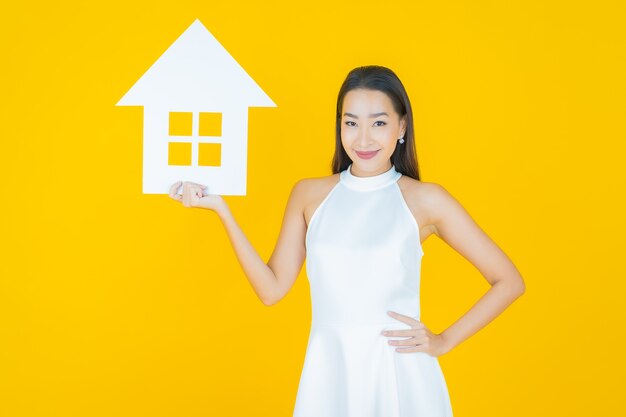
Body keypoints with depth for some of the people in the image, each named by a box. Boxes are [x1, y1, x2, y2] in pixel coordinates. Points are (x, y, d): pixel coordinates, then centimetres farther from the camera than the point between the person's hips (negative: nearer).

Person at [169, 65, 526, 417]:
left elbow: (510, 282, 1)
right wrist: (221, 209, -1)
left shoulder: (425, 200, -4)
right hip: (328, 373, 2)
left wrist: (445, 341, -4)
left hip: (401, 374, -2)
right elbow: (272, 289, 2)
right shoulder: (309, 194, 4)